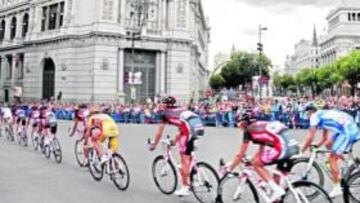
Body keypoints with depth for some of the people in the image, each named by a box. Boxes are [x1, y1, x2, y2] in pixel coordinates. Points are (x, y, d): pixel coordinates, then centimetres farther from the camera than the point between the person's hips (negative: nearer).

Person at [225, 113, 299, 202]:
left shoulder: (248, 130, 7)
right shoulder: (261, 126, 29)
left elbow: (240, 155, 9)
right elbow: (261, 151, 35)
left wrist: (230, 168, 20)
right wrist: (250, 161, 44)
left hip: (282, 147, -9)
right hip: (293, 146, 9)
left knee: (256, 164, 7)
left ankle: (277, 190, 0)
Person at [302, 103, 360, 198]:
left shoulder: (315, 116, -1)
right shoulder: (323, 115, 26)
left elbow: (310, 138, -2)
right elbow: (324, 138, 33)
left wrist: (302, 150, 9)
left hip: (348, 131, -9)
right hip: (351, 128, 9)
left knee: (332, 158, -2)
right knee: (328, 144, 21)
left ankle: (337, 188, 2)